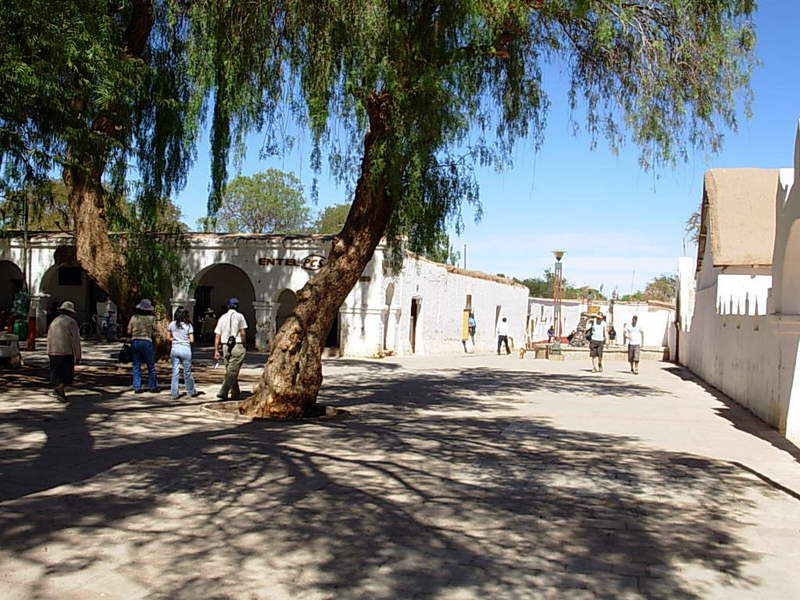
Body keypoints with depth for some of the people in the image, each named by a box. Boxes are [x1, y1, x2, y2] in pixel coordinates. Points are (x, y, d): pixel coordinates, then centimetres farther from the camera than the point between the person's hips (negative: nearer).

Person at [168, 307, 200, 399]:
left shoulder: (172, 324, 4)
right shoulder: (188, 325, -5)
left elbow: (169, 338, 9)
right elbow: (192, 340, -5)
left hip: (174, 349, 2)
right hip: (185, 349, -2)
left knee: (175, 372, 6)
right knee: (187, 372, 8)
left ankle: (174, 393, 7)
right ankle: (191, 392, 20)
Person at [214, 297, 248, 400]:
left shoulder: (222, 317, 12)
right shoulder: (239, 316, -1)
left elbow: (217, 336, 8)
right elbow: (242, 333, -8)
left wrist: (216, 351, 10)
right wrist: (243, 345, 4)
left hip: (225, 347, 5)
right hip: (236, 346, -5)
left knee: (230, 371, 13)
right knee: (233, 371, -5)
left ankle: (235, 394, 17)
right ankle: (223, 392, -15)